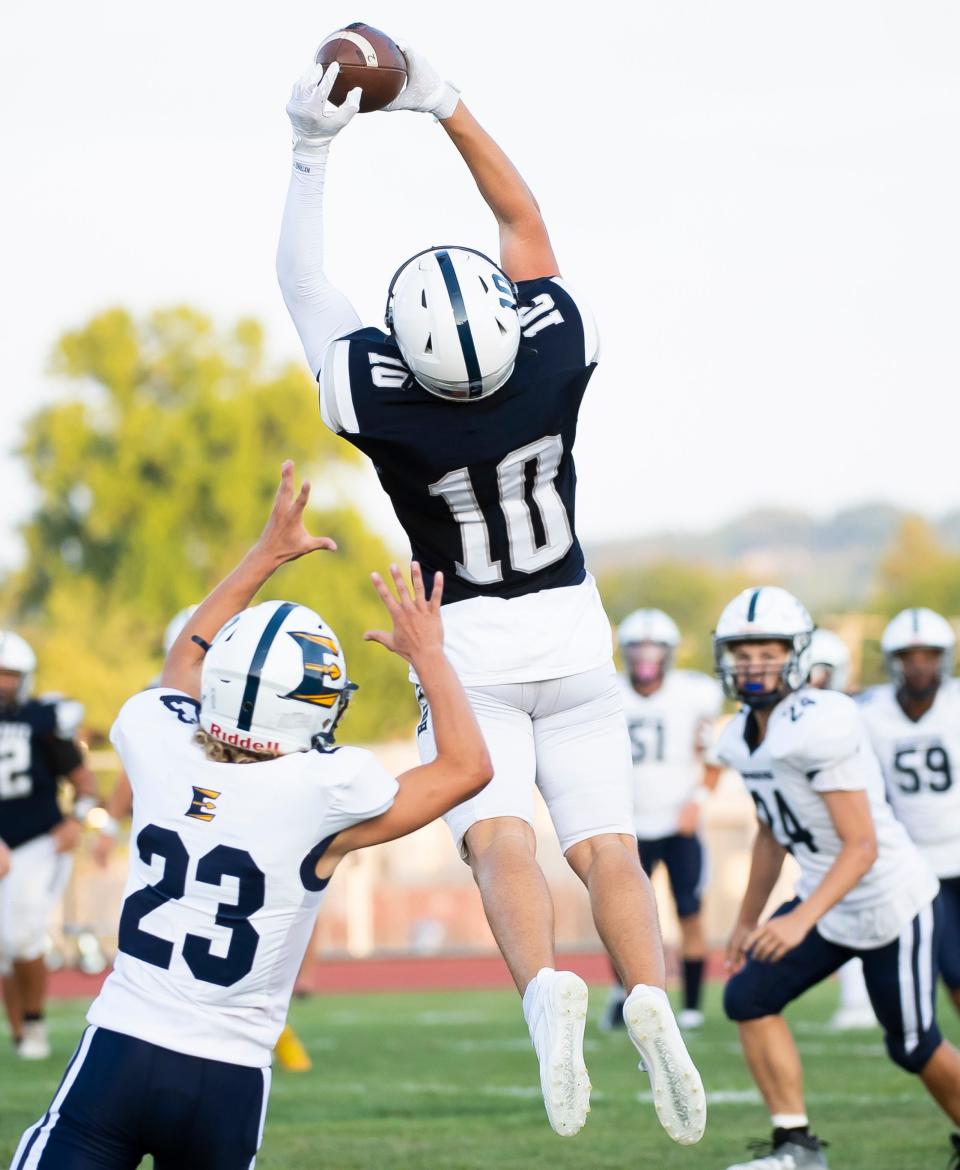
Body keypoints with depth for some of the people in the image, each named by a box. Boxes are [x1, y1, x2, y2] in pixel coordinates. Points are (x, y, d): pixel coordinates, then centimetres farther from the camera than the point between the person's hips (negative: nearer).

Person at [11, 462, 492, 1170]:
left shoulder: (156, 743, -3)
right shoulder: (322, 794, -13)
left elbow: (187, 663, 22)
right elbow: (468, 765, 2)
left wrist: (267, 554, 29)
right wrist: (428, 653, 13)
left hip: (117, 1053, 2)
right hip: (226, 1083, -1)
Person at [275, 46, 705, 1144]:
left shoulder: (381, 396, -22)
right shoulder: (556, 350, -17)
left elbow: (301, 279, -6)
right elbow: (525, 220, 1)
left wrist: (311, 150, -1)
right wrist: (447, 108, 6)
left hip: (469, 646, -3)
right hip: (571, 631, 3)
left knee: (498, 837, -11)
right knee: (605, 843, 2)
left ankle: (546, 986, -37)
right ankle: (650, 994, -20)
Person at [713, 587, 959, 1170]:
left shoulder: (820, 726, -25)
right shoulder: (742, 738, 2)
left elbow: (861, 846, -27)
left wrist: (801, 921, -36)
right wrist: (748, 920, 23)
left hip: (890, 900, -8)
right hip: (827, 899, 8)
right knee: (749, 998, -5)